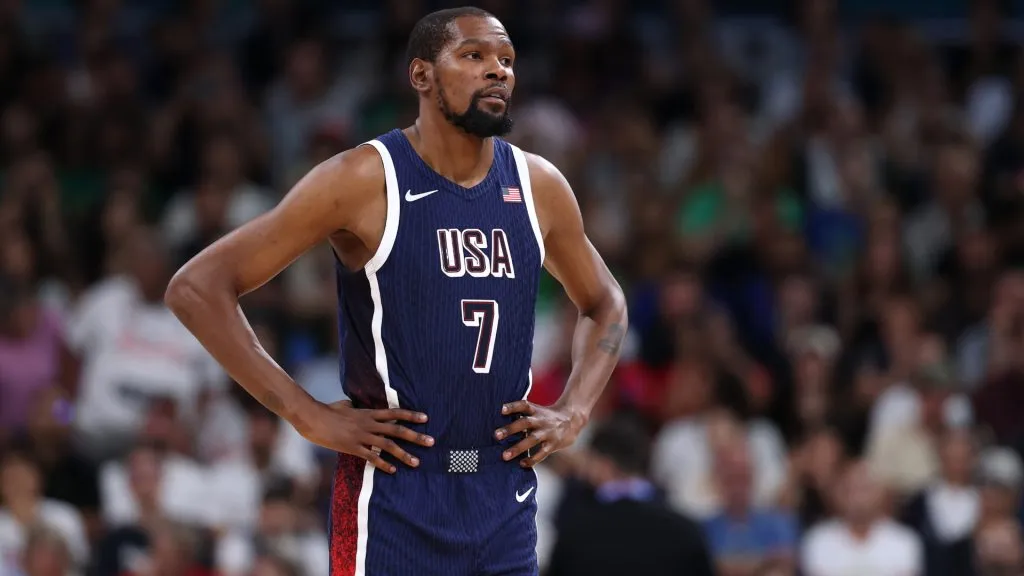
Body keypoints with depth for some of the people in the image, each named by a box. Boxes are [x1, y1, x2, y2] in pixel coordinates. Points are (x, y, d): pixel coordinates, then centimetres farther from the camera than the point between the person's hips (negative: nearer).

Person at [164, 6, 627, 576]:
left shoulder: (539, 187, 6)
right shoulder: (363, 180, -9)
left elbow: (605, 304, 25)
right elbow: (197, 288, -10)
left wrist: (572, 414, 7)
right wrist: (310, 417, -14)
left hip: (506, 501, 5)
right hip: (395, 500, -5)